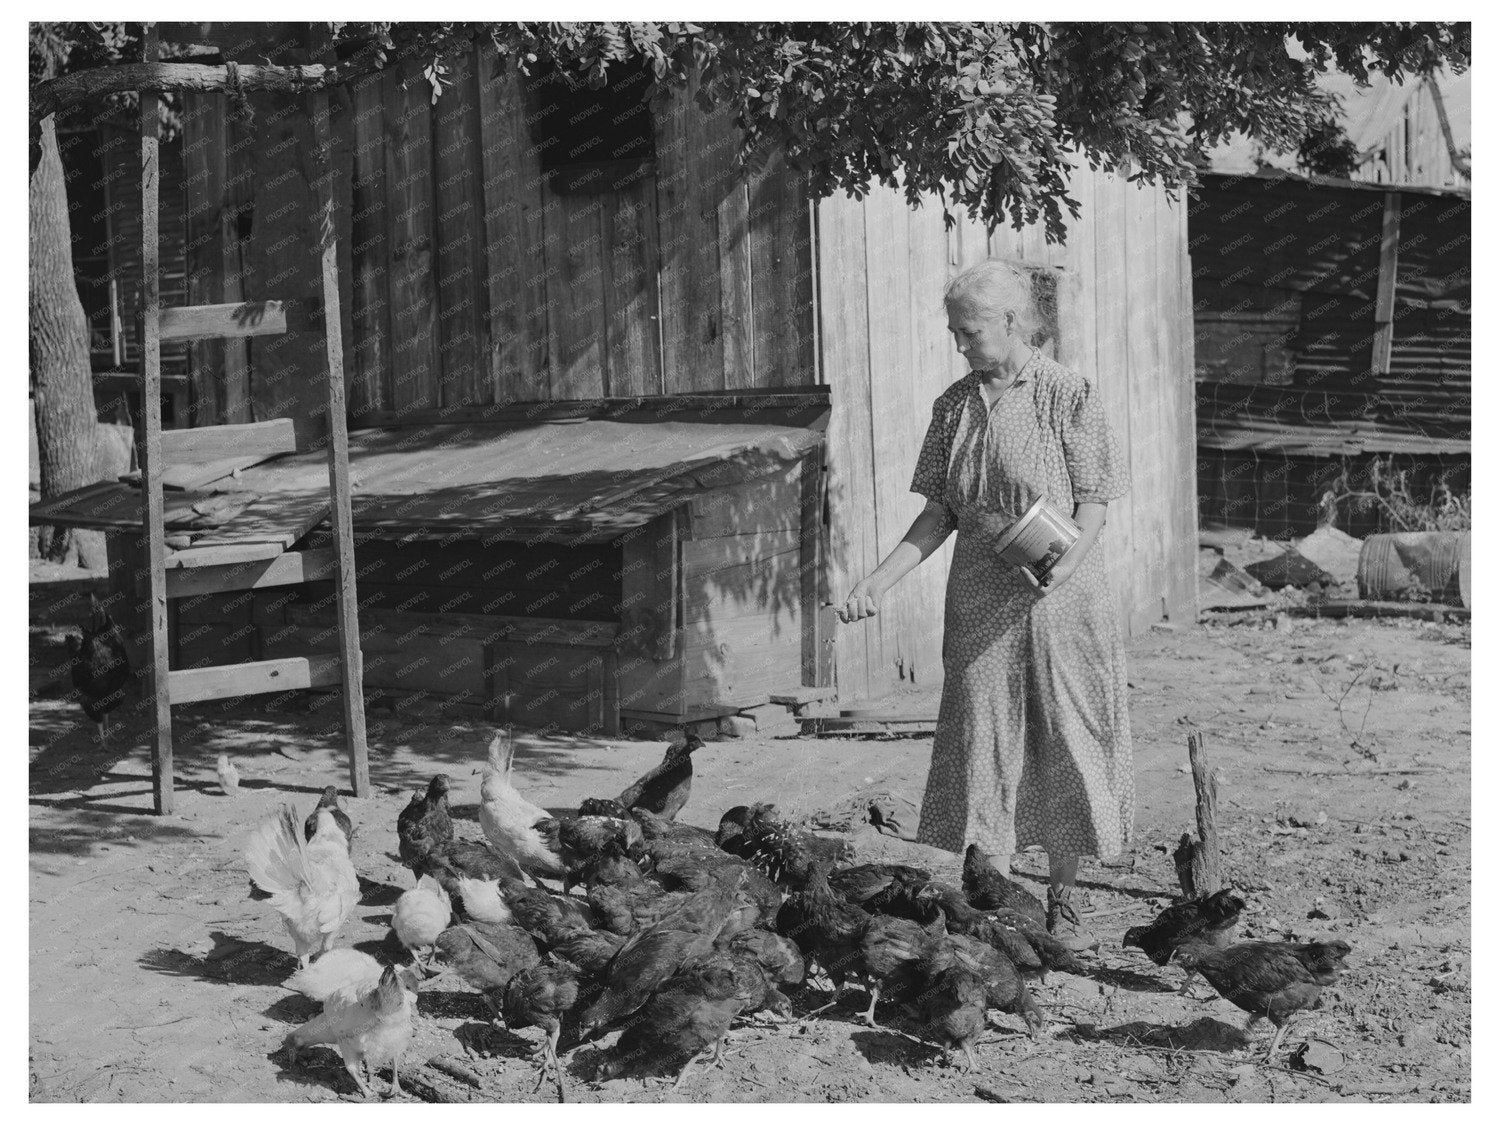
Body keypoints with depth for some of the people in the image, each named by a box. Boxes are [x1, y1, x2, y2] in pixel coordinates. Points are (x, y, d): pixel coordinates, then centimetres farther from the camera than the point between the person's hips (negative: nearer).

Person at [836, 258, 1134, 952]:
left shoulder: (1066, 395, -6)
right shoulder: (955, 405, 6)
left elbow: (1094, 502, -6)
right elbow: (940, 514, 9)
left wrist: (1067, 562, -25)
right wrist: (879, 581, -1)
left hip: (1060, 601, -3)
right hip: (981, 604, 3)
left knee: (1065, 746, 4)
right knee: (981, 746, 1)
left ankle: (1060, 905, 17)